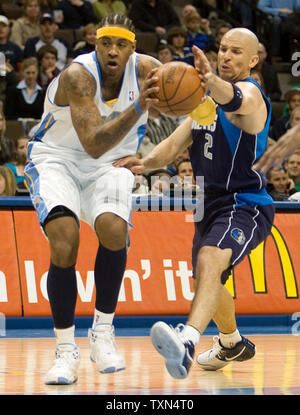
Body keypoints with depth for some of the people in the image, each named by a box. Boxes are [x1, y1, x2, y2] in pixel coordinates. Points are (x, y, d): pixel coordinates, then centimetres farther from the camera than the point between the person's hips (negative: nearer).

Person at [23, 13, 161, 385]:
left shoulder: (146, 69, -14)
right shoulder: (78, 75, -27)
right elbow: (94, 145, -35)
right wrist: (139, 107, -47)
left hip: (109, 167, 3)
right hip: (56, 161, -3)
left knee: (113, 228, -27)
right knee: (64, 240, -27)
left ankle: (102, 333, -8)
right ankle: (66, 350, -15)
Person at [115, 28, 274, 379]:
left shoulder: (251, 93, -12)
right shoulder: (206, 101, 15)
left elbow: (235, 100, -39)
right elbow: (176, 142, 10)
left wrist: (212, 80, -62)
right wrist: (146, 162, -12)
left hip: (245, 207, -9)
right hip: (210, 206, 9)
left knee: (209, 261, -36)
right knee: (206, 281, 25)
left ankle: (187, 341, -59)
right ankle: (233, 345, 53)